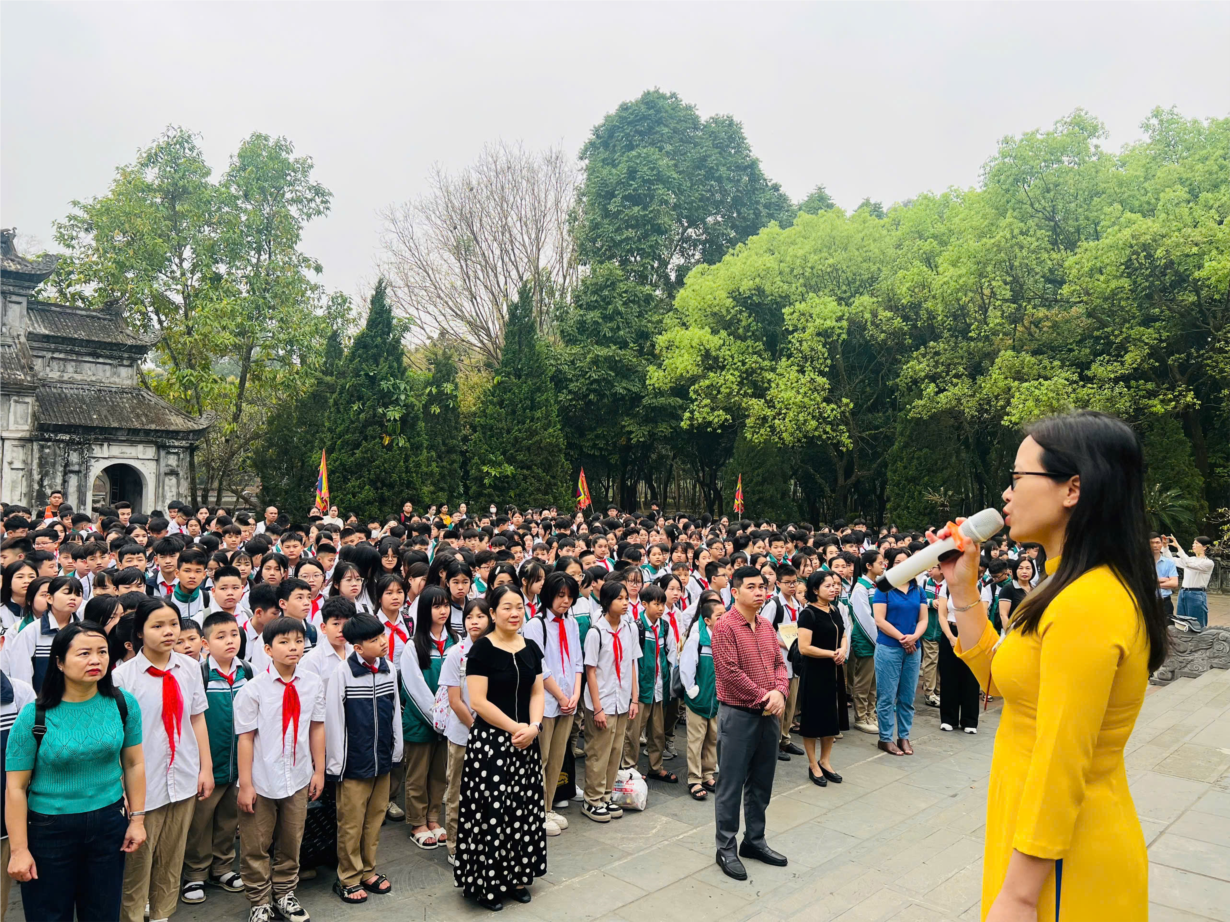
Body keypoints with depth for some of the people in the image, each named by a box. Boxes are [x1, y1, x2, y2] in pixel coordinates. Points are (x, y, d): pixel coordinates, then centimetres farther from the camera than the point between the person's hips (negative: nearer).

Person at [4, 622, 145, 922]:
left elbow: (134, 764, 2)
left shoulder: (124, 703, -7)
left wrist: (137, 819, 2)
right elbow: (16, 787, -11)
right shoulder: (34, 715, -15)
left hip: (109, 822, 2)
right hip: (49, 829, -2)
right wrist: (19, 850, -10)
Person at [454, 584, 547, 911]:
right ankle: (488, 881, 15)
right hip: (490, 740, -5)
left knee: (523, 808, 11)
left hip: (526, 741, 6)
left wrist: (533, 727, -9)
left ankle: (516, 876, 26)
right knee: (491, 810, -1)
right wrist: (514, 727, -15)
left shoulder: (531, 649, 7)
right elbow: (478, 702, -15)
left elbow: (537, 693, 9)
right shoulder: (482, 649, -11)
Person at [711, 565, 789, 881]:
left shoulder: (766, 626, 8)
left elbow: (779, 663, 9)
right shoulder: (725, 627, -14)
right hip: (738, 714, -7)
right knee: (731, 784, 3)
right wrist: (763, 697, -15)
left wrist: (780, 692, -9)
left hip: (769, 714, 7)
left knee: (761, 783, 16)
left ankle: (755, 841, 30)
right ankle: (726, 849, 15)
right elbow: (731, 672, -19)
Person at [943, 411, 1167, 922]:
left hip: (1059, 858, -9)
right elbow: (997, 674, 13)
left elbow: (1059, 769, -25)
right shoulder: (1090, 588, 5)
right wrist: (963, 587, 4)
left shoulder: (1085, 606, -26)